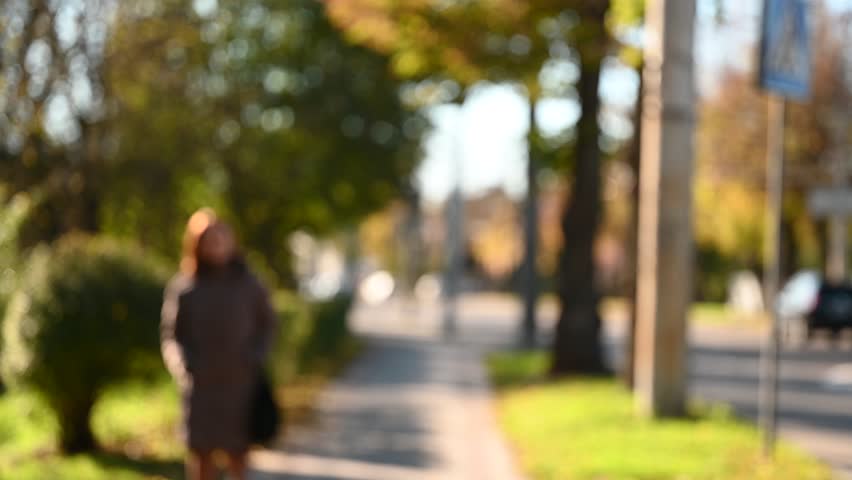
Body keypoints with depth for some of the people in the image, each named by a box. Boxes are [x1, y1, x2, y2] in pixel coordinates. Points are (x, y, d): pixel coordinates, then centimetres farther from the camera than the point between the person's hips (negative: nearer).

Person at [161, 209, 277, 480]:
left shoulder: (248, 284, 5)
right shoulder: (182, 287, 2)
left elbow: (267, 323, 14)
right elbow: (170, 334, 6)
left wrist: (257, 356, -2)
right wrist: (183, 366, -10)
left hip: (240, 383, 0)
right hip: (200, 386, 0)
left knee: (237, 449, 0)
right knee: (200, 450, -1)